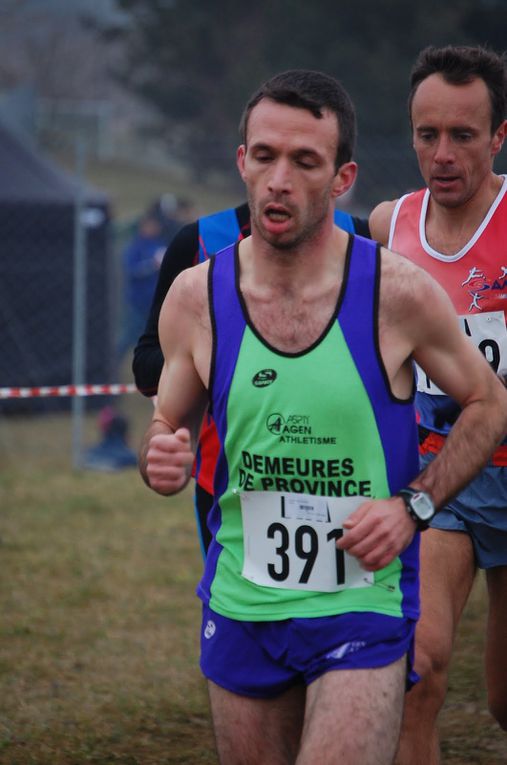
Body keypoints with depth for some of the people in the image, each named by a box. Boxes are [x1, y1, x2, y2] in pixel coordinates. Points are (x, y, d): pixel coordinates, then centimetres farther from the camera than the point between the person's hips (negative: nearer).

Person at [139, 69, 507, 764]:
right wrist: (161, 461, -12)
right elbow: (170, 425, 12)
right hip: (239, 608, 3)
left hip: (364, 608, -3)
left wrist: (413, 504, -9)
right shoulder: (196, 296, -2)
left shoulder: (399, 293, -10)